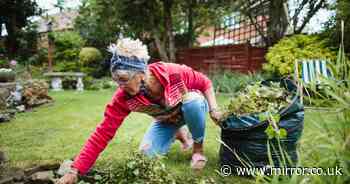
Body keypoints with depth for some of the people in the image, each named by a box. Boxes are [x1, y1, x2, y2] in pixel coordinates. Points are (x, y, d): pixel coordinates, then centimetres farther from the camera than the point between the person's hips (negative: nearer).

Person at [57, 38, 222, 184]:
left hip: (193, 107, -2)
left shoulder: (174, 73, -37)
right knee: (148, 152, -14)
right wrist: (75, 171, -32)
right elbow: (103, 133, -30)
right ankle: (179, 134, 17)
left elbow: (204, 82, -17)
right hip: (167, 120, 3)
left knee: (192, 101, -35)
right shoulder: (123, 98, -30)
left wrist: (213, 109, -27)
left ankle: (198, 148, -9)